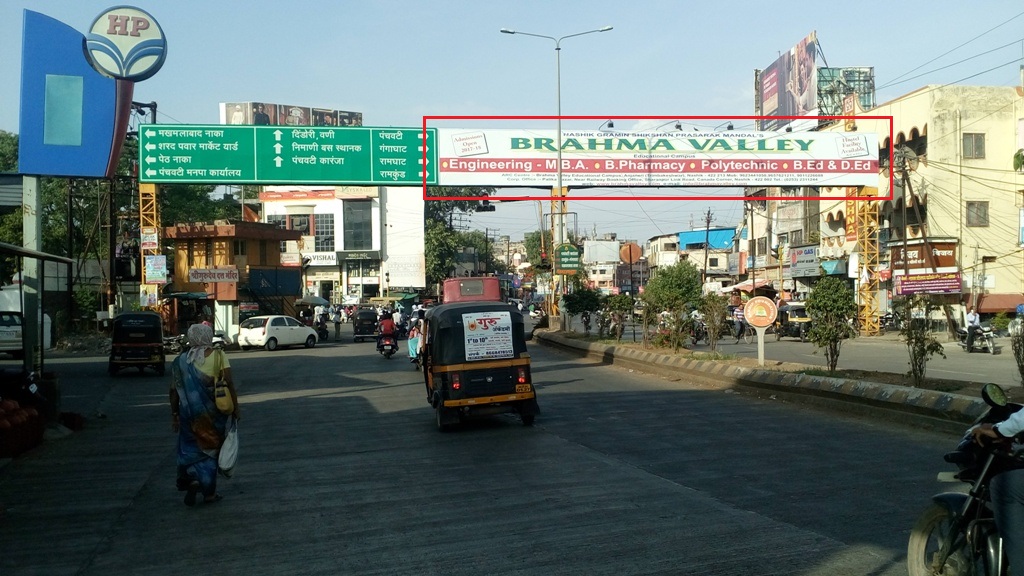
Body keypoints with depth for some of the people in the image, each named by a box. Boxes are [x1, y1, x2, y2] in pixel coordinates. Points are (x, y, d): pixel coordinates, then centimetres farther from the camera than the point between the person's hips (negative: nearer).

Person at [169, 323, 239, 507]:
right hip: (214, 412, -1)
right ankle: (209, 492, 15)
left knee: (190, 447, 19)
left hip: (190, 411, 1)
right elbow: (229, 383, -11)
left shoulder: (181, 360, -1)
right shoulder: (218, 356, -6)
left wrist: (174, 414, 9)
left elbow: (174, 390, 0)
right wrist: (235, 408, -5)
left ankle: (193, 479, 0)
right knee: (210, 448, 12)